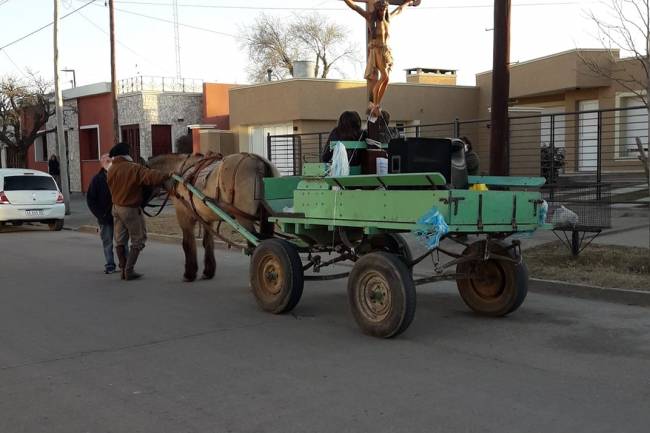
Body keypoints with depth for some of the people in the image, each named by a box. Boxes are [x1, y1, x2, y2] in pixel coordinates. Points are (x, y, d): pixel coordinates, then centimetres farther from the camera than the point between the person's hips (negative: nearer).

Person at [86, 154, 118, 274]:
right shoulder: (97, 179, 0)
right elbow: (90, 199, 0)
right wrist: (100, 215, -7)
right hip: (105, 217, 0)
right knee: (107, 242, 6)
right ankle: (110, 265, 14)